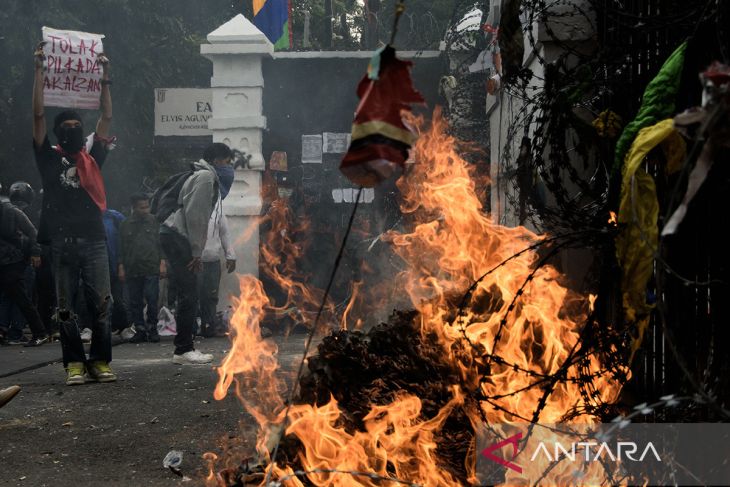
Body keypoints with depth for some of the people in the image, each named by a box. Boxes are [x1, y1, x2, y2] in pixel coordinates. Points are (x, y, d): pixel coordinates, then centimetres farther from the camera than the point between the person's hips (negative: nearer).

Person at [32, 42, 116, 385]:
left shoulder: (92, 157, 13)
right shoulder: (49, 158, 7)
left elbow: (107, 117, 16)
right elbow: (38, 115, 4)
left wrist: (104, 77, 14)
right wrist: (40, 70, 2)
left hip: (94, 240, 1)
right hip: (62, 242, -1)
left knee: (101, 305, -1)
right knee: (65, 308, 2)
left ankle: (100, 361, 6)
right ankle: (74, 364, 8)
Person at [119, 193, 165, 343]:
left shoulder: (154, 222, 8)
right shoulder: (126, 225, 11)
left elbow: (161, 243, 8)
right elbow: (122, 248, 14)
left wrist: (162, 263, 0)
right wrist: (121, 267, 8)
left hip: (151, 269, -2)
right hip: (132, 270, 2)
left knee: (152, 300, -7)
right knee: (135, 302, 2)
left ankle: (152, 329, 6)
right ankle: (140, 330, 10)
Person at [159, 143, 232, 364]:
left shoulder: (204, 176, 24)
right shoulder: (205, 177, -8)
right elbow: (195, 215, -17)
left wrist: (196, 252, 17)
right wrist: (196, 252, -16)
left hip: (175, 236, 11)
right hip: (177, 236, -11)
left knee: (188, 295, 10)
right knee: (189, 294, -11)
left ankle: (185, 348, 12)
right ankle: (183, 350, -11)